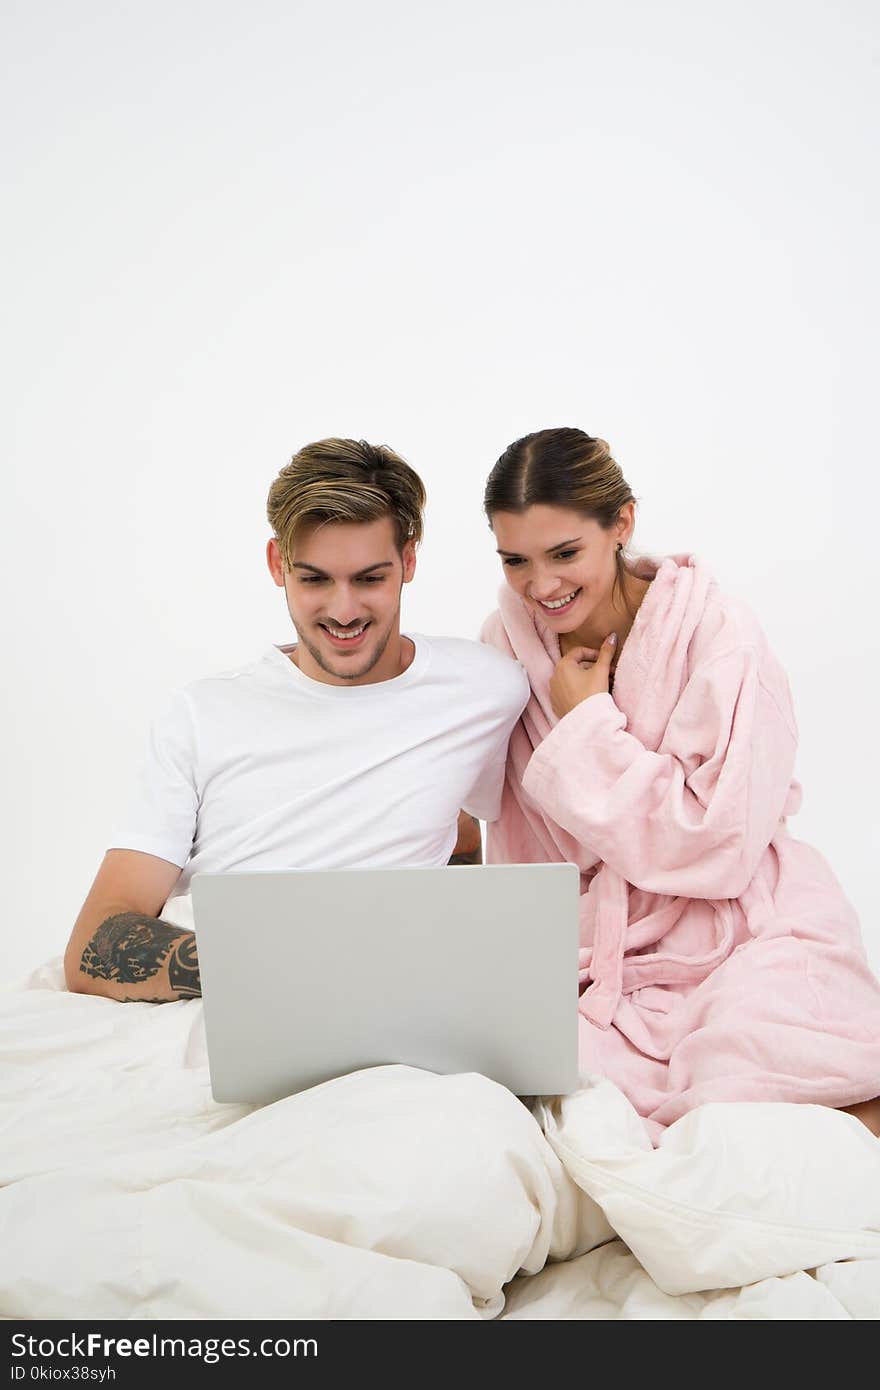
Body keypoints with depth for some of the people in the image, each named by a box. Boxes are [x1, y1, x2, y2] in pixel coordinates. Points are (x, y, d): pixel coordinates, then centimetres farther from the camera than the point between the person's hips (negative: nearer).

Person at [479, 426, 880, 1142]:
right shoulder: (508, 639, 1)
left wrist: (589, 724, -14)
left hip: (743, 935, -4)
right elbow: (521, 851, 8)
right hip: (598, 954, 5)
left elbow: (721, 846, -18)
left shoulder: (716, 632, -12)